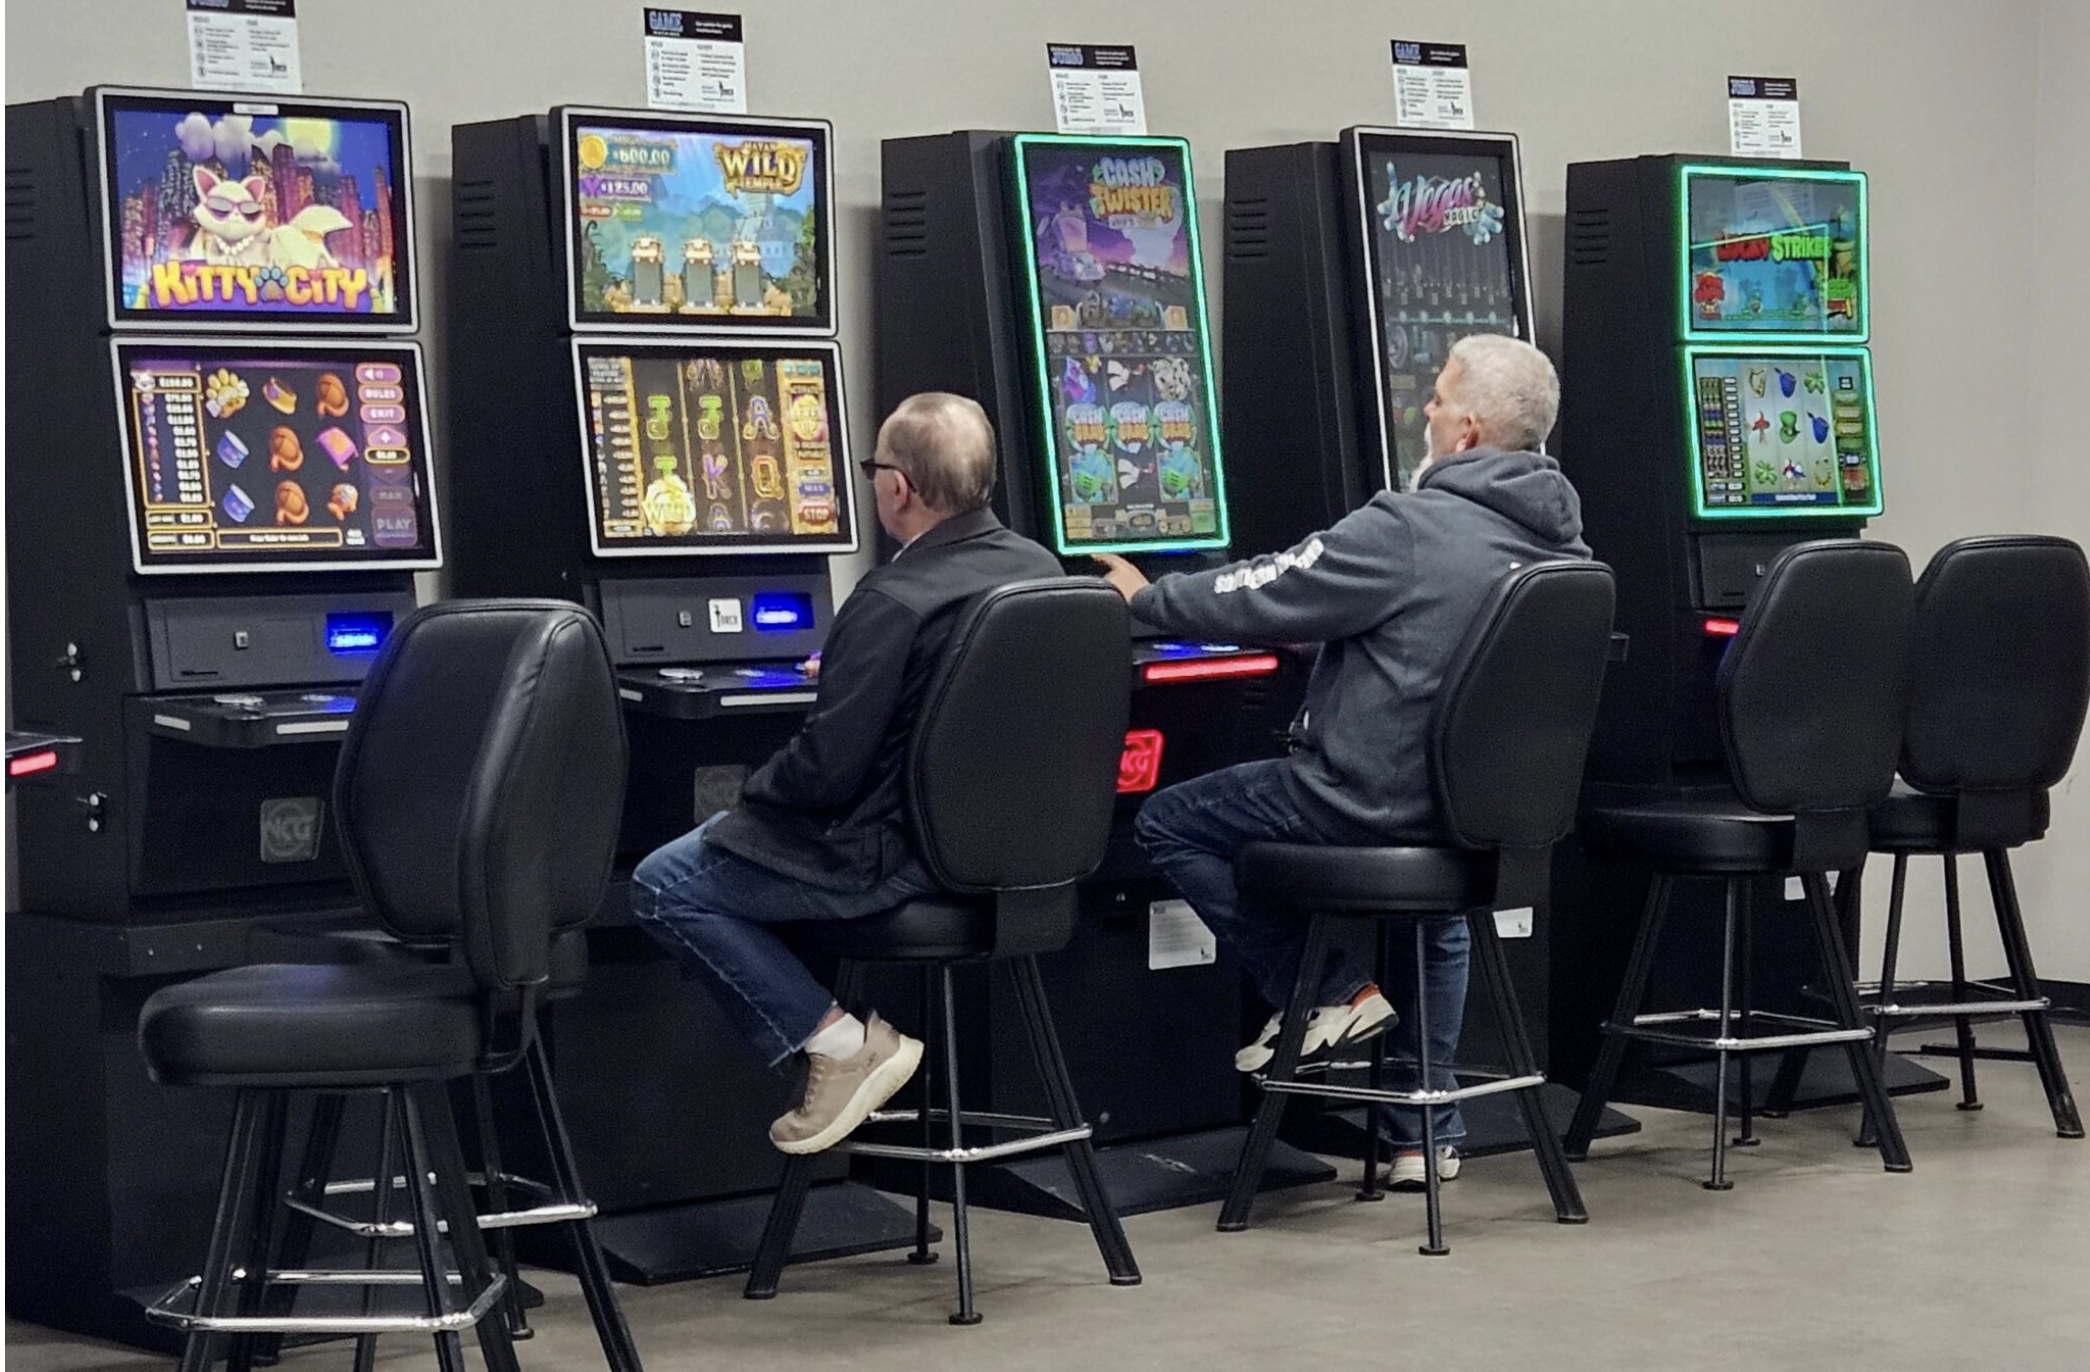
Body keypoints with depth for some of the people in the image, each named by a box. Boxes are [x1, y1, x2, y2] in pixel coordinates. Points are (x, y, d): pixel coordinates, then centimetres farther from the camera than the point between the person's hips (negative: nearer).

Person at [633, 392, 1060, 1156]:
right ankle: (843, 1040, 20)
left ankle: (843, 1042, -3)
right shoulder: (1040, 568, 1)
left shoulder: (893, 603, -25)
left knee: (662, 887, -1)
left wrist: (756, 790, -2)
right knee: (737, 833, 28)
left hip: (902, 856, -9)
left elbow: (826, 772, -22)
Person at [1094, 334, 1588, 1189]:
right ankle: (1429, 1131, 37)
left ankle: (1328, 993, 6)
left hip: (1371, 798, -8)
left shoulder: (1409, 531, -20)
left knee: (1169, 824, 7)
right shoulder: (1560, 541, 4)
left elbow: (1260, 600, -12)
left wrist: (1146, 598, 5)